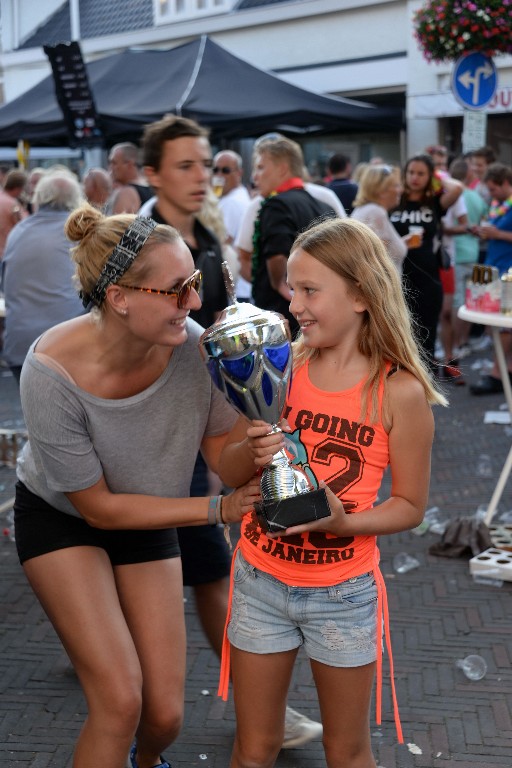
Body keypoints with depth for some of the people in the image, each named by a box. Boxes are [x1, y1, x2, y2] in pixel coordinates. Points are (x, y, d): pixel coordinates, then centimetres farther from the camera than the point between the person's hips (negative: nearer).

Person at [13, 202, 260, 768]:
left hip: (147, 524, 3)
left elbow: (227, 461, -16)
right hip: (60, 518, -3)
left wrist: (256, 445, -39)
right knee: (120, 702, -15)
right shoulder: (53, 370, -34)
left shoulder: (193, 345, -27)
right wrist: (218, 509, -23)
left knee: (164, 714, 6)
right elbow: (98, 506, -22)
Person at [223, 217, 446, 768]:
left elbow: (410, 505, -6)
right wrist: (257, 456, -15)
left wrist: (343, 522, -23)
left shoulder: (400, 392, -14)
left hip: (341, 594, -2)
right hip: (260, 580, 3)